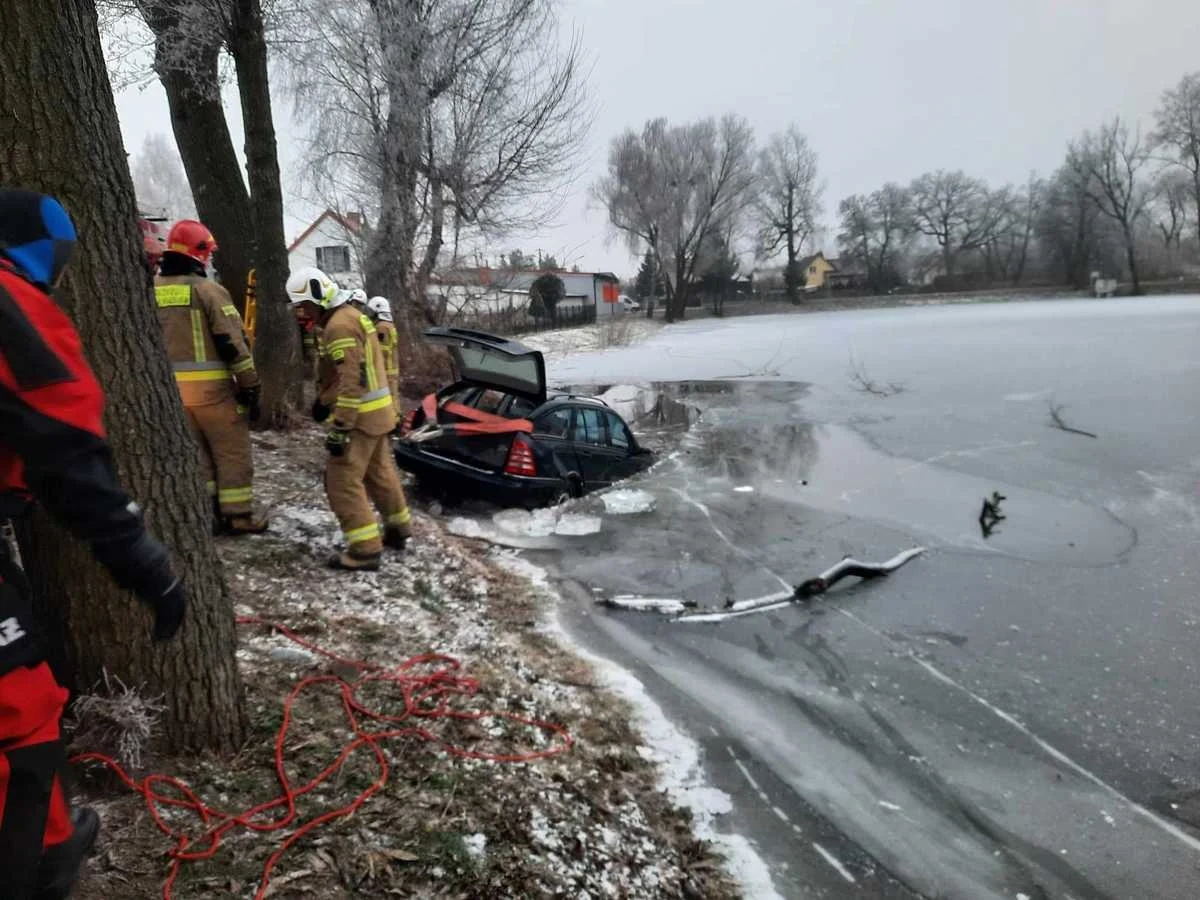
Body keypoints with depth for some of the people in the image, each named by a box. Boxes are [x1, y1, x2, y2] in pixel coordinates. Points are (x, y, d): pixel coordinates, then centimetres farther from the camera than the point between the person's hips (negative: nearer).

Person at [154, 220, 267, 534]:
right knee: (232, 452, 5)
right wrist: (250, 386, -8)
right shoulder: (208, 290, -11)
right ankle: (238, 515, 9)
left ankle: (205, 515, 18)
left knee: (194, 452, 15)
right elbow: (233, 343, -13)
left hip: (171, 388, 6)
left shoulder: (152, 290, 9)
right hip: (211, 388, -6)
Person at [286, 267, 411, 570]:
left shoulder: (340, 325, -19)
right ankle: (397, 530, 33)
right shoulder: (350, 315, 15)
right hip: (378, 410, 10)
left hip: (361, 415, -10)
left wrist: (340, 428, -25)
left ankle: (365, 549, -3)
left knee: (343, 481, -6)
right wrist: (323, 399, 18)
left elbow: (351, 381, -25)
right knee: (380, 473, 20)